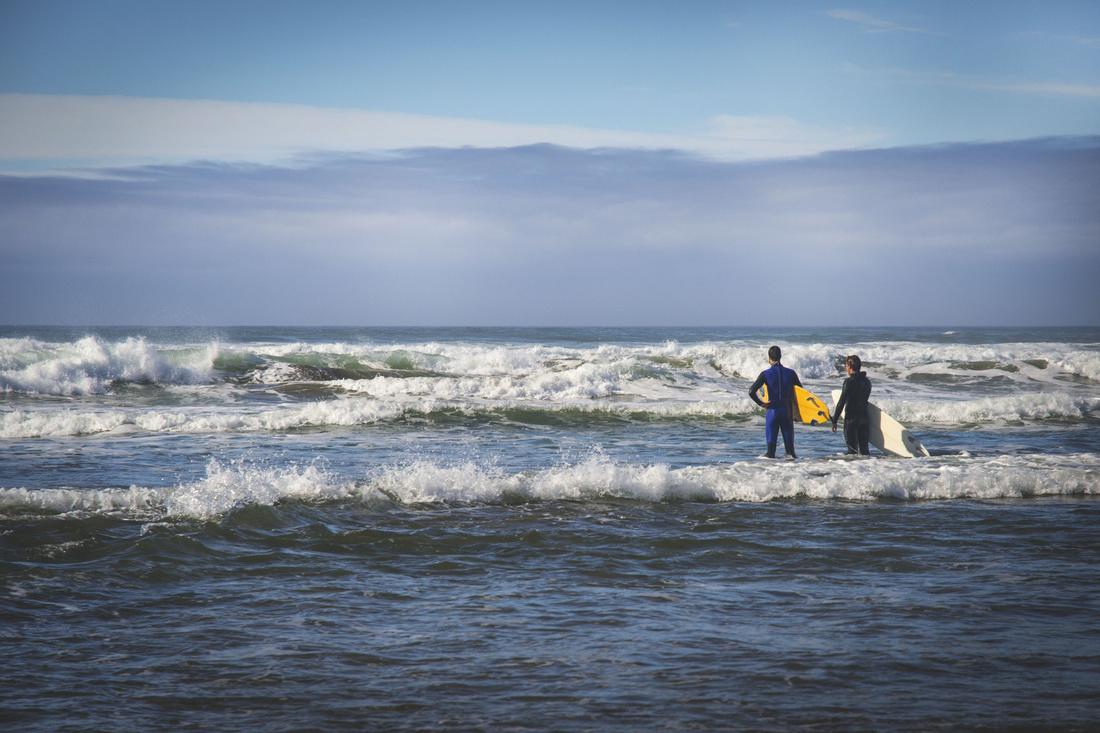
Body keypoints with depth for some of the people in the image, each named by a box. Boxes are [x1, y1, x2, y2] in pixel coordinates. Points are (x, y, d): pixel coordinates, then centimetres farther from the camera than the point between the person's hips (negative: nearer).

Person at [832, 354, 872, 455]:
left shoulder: (849, 381, -13)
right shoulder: (867, 381, 8)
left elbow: (841, 402, -14)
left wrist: (834, 421, -11)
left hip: (851, 418, -6)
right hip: (865, 418, 6)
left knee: (852, 449, -2)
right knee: (864, 448, 10)